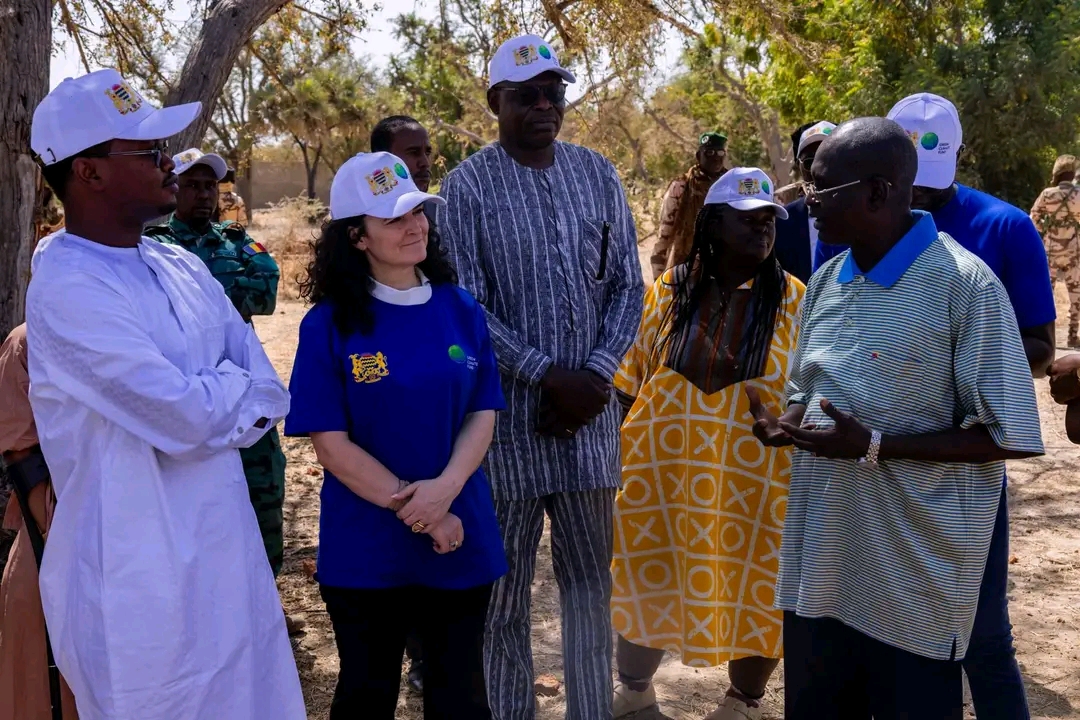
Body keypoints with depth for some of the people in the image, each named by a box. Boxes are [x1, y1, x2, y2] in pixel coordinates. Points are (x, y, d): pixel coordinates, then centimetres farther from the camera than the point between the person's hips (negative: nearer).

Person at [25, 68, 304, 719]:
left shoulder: (184, 269, 8)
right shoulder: (67, 291, -17)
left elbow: (268, 396, 4)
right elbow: (189, 418, -23)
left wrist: (204, 403, -13)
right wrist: (231, 385, -3)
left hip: (230, 550, 7)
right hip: (141, 583, -7)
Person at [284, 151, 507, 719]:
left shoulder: (460, 309, 1)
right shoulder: (329, 324, -9)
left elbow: (483, 414, -1)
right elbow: (331, 442, -12)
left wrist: (444, 489, -19)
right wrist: (415, 511, -17)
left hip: (462, 541, 3)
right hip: (365, 550, -2)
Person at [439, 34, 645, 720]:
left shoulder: (598, 174, 6)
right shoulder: (468, 186, -5)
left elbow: (628, 287, 6)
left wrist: (595, 376, -7)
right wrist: (549, 375, -15)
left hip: (590, 408, 4)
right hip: (508, 411, -3)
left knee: (590, 575, 12)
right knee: (506, 581, 7)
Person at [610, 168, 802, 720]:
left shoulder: (795, 300, -1)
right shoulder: (671, 288, 2)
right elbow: (630, 377, 6)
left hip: (755, 478, -1)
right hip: (662, 466, 2)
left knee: (753, 589, 8)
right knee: (647, 578, 13)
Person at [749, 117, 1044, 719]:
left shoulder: (963, 284, -15)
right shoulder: (826, 281, 8)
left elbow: (1008, 436, -16)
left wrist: (874, 446, -23)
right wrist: (784, 425, -6)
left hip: (914, 575, -6)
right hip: (820, 563, 7)